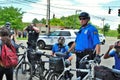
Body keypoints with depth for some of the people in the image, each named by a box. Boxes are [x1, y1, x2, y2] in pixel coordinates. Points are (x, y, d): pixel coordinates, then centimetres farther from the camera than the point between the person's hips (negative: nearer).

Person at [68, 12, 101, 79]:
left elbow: (97, 43, -16)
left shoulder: (91, 29, -7)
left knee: (82, 75, -13)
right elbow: (76, 42, 27)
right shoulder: (81, 29, 18)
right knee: (78, 75, 12)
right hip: (79, 56, 8)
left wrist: (97, 55, -29)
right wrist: (68, 51, 26)